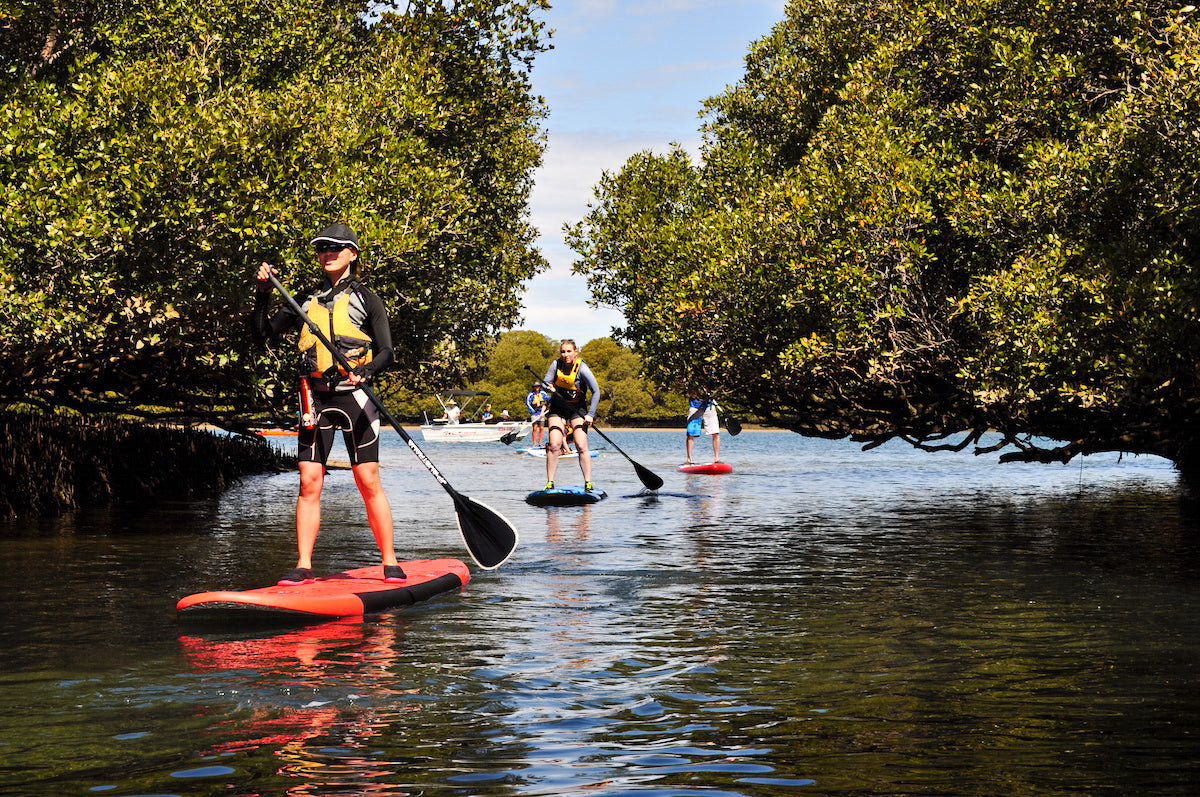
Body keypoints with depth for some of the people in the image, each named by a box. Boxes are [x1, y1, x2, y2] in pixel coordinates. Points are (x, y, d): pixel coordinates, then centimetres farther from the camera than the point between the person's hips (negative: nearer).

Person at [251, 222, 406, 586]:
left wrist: (365, 370, -23)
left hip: (353, 395, -4)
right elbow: (262, 331, 18)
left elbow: (387, 351, -2)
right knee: (309, 483, -1)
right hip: (315, 396, 4)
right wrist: (263, 293, 4)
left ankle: (391, 564, 0)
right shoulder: (308, 300, 17)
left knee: (369, 482, -6)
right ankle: (304, 567, 1)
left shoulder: (364, 298, 5)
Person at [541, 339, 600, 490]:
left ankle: (588, 483, -10)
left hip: (577, 410, -2)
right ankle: (550, 483, -5)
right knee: (554, 445, -11)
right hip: (557, 408, 2)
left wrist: (591, 414, -20)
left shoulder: (582, 369, -18)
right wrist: (549, 388, -24)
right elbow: (546, 383, 0)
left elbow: (596, 392, -15)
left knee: (581, 446, -15)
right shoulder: (556, 364, -8)